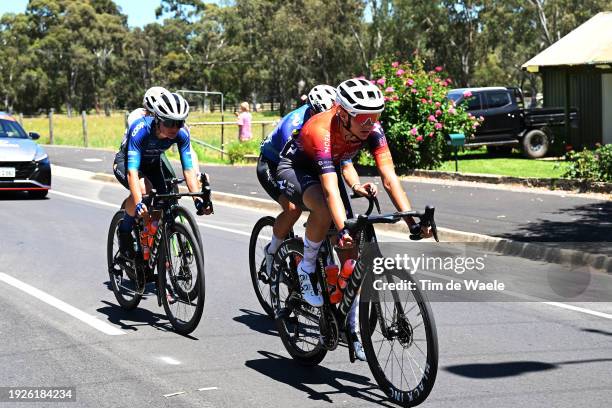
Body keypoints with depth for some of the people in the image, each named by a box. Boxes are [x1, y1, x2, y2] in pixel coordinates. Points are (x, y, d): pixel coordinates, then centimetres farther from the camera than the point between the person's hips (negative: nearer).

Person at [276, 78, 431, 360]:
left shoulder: (373, 130, -24)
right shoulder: (322, 131, -39)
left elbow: (389, 177, -28)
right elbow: (330, 189, -47)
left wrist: (412, 219, -38)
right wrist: (343, 229, -59)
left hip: (330, 166, 5)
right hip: (294, 168, -5)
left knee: (351, 251, -6)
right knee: (324, 209, -39)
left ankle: (352, 325, 6)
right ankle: (306, 269, -13)